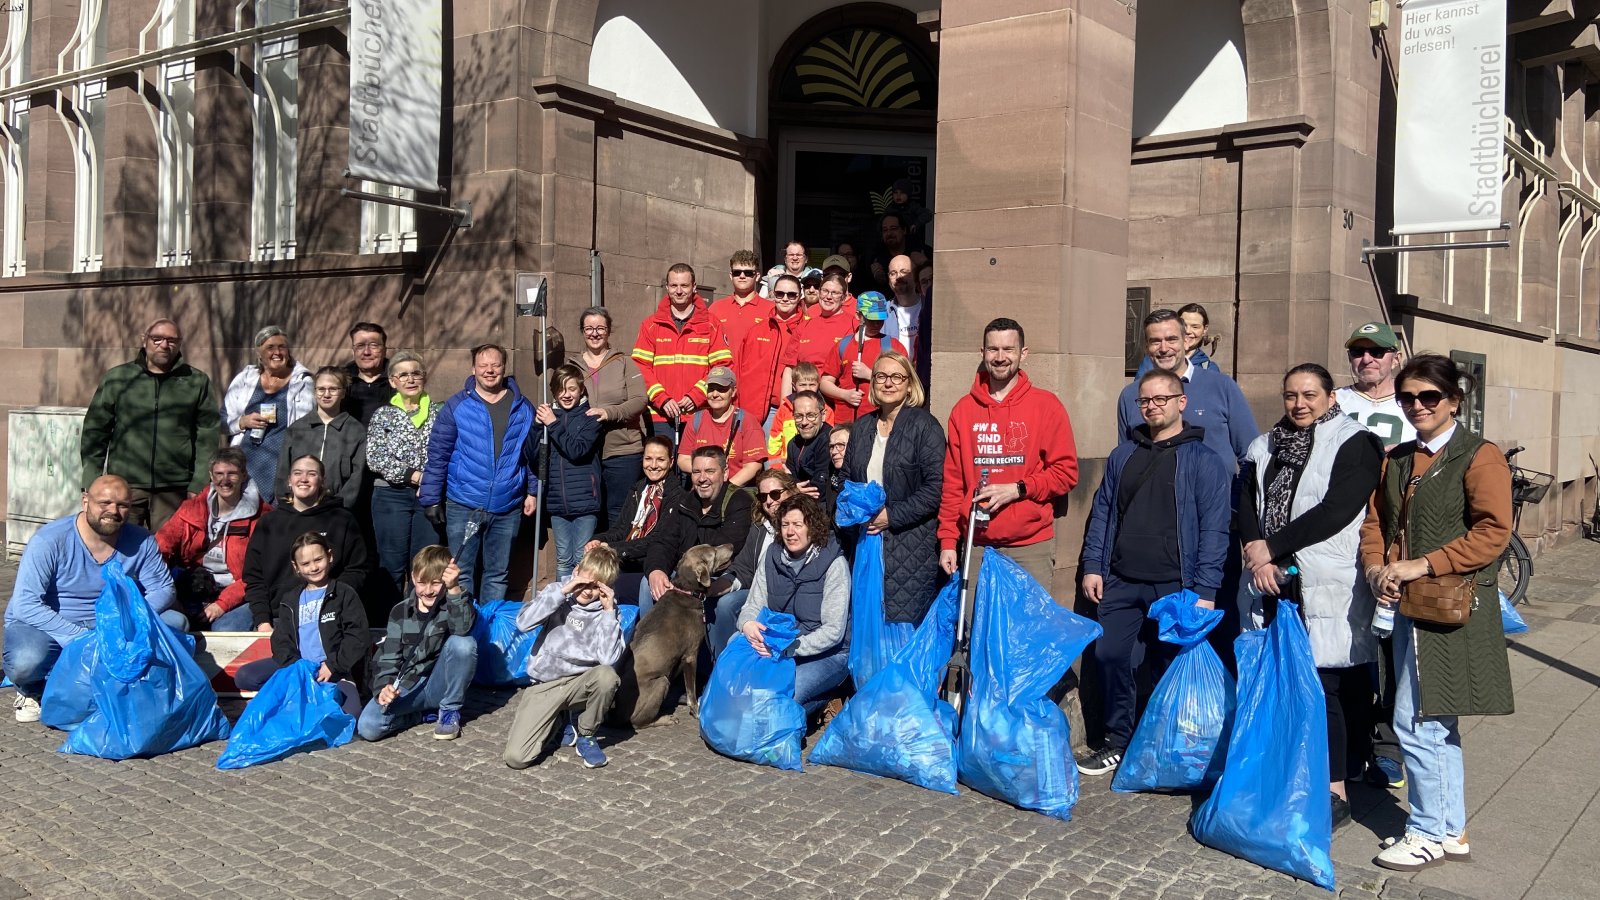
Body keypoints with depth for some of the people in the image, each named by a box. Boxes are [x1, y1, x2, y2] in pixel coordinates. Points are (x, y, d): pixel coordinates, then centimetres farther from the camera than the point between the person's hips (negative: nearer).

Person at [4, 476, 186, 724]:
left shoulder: (141, 542, -6)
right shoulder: (50, 540, -18)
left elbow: (163, 589, -5)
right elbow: (25, 605, -23)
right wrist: (80, 639, -33)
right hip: (48, 627, -3)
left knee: (175, 623, -15)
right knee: (26, 662, -36)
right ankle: (34, 691, 2)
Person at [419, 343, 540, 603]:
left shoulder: (523, 408, 6)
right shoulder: (456, 406, -1)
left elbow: (533, 454, 13)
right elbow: (437, 455, -1)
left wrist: (533, 491, 7)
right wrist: (431, 499, -4)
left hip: (508, 508, 2)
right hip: (463, 506, -2)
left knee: (497, 574, 11)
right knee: (462, 573, 4)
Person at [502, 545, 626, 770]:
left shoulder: (606, 610, -2)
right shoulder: (558, 590, 0)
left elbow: (608, 659, -19)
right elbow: (523, 622, -17)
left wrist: (609, 611, -18)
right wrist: (562, 591, -18)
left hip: (580, 683, 0)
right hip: (543, 685, 0)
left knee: (607, 675, -36)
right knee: (515, 758, -19)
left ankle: (585, 733, -5)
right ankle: (556, 721, 14)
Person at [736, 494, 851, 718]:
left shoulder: (834, 564, -13)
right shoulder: (772, 556, 2)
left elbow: (833, 631, -17)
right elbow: (752, 606, 3)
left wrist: (788, 647, -29)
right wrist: (747, 624, -23)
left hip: (826, 654, -5)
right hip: (778, 645, 5)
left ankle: (819, 700, 3)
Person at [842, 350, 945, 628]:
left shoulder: (924, 425, -5)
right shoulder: (861, 427, 14)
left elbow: (935, 487, -12)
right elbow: (846, 478, 22)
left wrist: (892, 516, -15)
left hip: (911, 546, -5)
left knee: (904, 626, -5)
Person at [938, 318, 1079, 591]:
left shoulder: (1046, 405, 3)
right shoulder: (964, 409, 10)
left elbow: (1066, 472, 0)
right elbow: (953, 480, 9)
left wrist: (1017, 489, -12)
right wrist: (948, 540, 4)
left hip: (1032, 547, -2)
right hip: (977, 545, 2)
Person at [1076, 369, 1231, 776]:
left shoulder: (1205, 460, -3)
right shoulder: (1122, 456, 13)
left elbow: (1214, 529, -7)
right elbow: (1102, 512, 14)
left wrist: (1205, 589, -13)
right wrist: (1093, 566, 5)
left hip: (1174, 587, -4)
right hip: (1121, 583, 4)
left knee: (1171, 669, 5)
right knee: (1111, 656, 3)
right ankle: (1118, 743, 18)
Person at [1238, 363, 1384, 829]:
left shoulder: (1356, 444, -2)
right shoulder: (1263, 448, 17)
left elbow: (1335, 511, -13)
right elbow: (1246, 507, 9)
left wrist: (1270, 547, -11)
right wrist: (1259, 557, -8)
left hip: (1327, 588, -5)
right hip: (1272, 585, 5)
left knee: (1325, 689, -5)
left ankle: (1335, 792, 4)